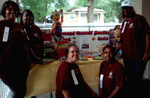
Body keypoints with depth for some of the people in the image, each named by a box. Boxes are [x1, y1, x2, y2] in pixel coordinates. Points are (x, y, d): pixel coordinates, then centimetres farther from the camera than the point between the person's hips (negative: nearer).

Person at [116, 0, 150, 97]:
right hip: (127, 57, 7)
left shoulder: (139, 18, -5)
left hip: (138, 57, -6)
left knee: (137, 81, -1)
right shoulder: (124, 22, 15)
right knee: (130, 80, 15)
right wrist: (116, 50, 17)